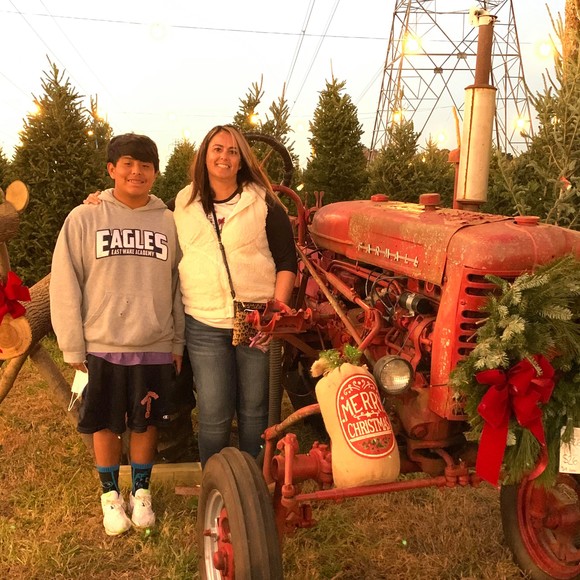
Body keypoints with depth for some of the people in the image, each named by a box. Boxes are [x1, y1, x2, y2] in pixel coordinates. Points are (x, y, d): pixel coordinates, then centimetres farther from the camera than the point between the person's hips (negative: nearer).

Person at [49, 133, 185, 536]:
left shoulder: (169, 223, 1)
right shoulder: (84, 219, -4)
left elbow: (179, 286, 5)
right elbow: (66, 286, -3)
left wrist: (178, 343, 5)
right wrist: (73, 347, -4)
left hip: (155, 346, 1)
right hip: (101, 346, -1)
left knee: (146, 423, 13)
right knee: (106, 425, 11)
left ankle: (141, 492, 32)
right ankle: (111, 495, 31)